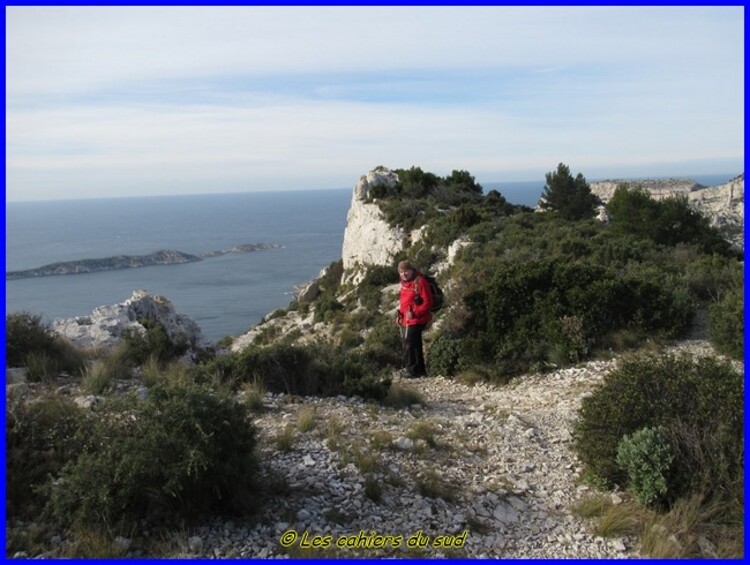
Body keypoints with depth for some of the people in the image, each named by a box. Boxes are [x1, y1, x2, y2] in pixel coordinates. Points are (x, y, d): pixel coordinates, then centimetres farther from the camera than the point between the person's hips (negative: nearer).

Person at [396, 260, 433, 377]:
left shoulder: (419, 282, -13)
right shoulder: (405, 283, 13)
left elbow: (428, 302, -16)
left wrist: (415, 313, -21)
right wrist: (401, 314, 11)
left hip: (416, 319, -9)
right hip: (407, 319, 9)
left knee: (409, 344, -11)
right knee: (416, 345, 16)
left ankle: (410, 369, -5)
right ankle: (420, 369, 25)